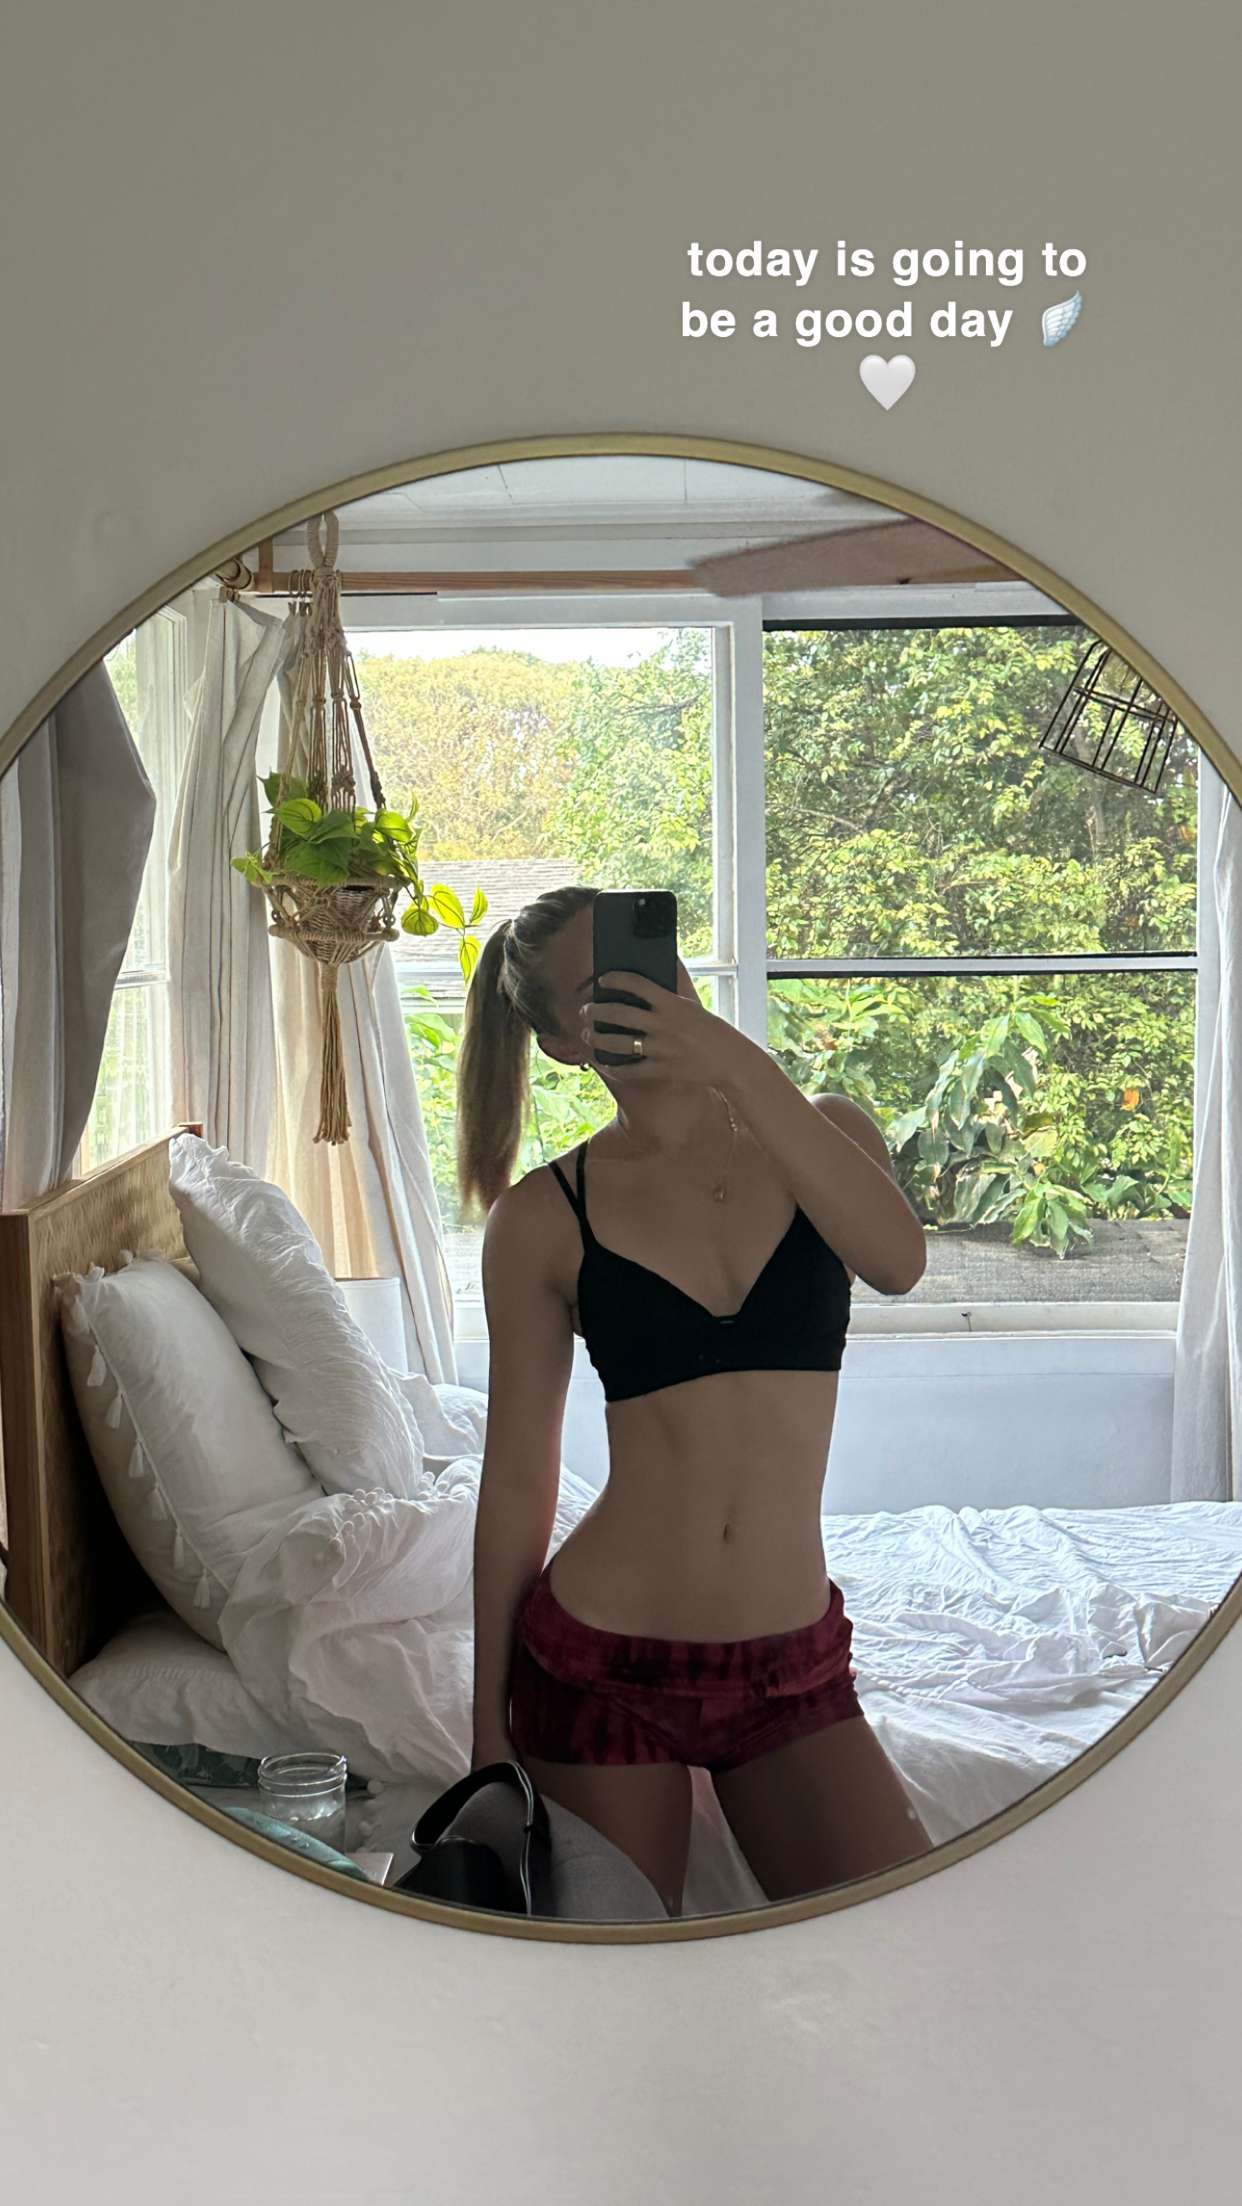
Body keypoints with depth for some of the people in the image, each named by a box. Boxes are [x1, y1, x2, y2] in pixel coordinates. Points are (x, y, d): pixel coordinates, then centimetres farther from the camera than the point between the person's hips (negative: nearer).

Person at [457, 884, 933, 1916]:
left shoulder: (824, 1131, 2)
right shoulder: (545, 1219, -4)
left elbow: (899, 1261, -21)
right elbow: (517, 1479, 1)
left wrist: (741, 1068, -29)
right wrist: (489, 1724, 4)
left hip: (794, 1663, 2)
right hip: (600, 1663, -1)